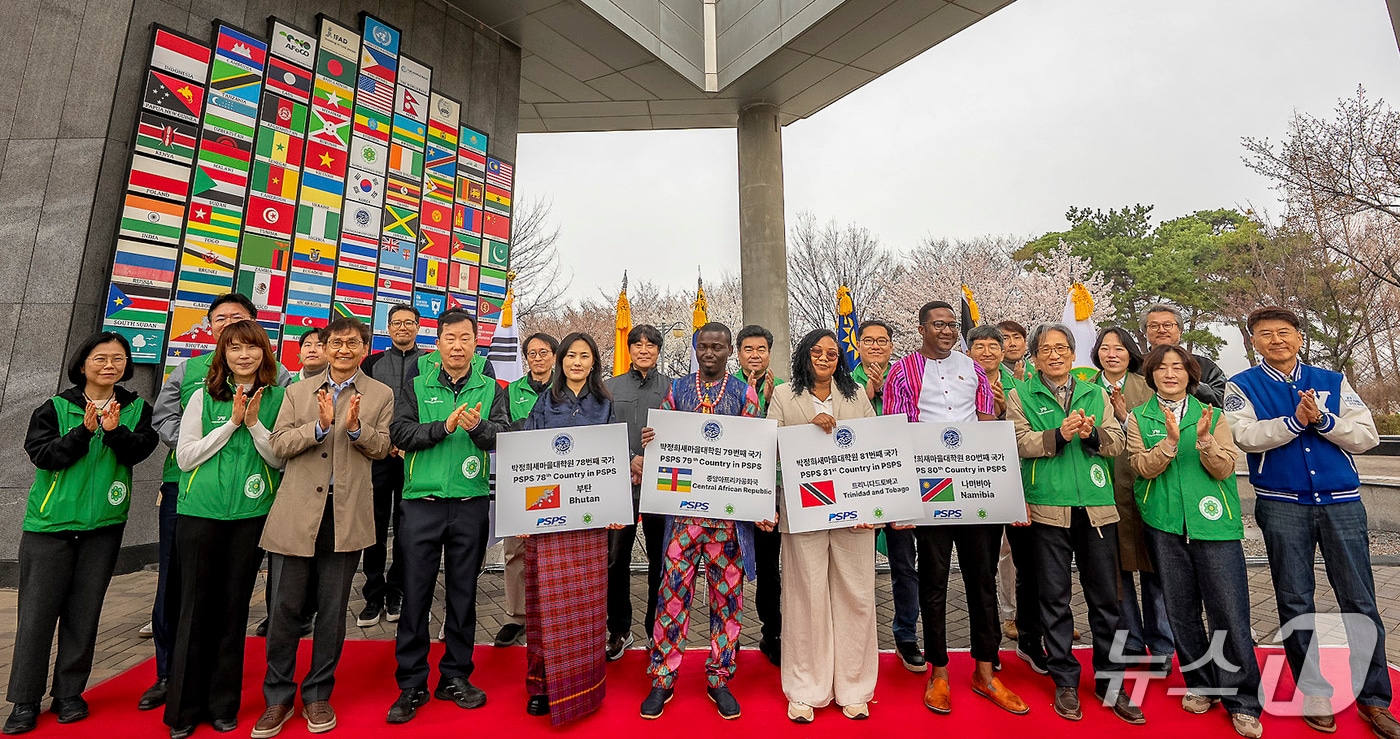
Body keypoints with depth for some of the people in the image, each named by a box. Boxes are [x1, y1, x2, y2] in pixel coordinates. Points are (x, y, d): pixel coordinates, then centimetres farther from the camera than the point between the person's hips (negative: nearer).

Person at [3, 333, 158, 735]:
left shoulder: (136, 408, 3)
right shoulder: (56, 407, 0)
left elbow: (139, 451, -10)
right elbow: (42, 454, -10)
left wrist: (115, 430, -27)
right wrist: (84, 431, -24)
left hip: (104, 524, 1)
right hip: (50, 523, -1)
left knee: (84, 613, 8)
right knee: (37, 612, 3)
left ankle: (70, 693, 20)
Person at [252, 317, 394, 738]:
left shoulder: (380, 394, 4)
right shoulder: (298, 391, 10)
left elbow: (382, 448, -1)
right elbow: (278, 444, 0)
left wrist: (355, 427, -19)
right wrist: (320, 425, -17)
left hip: (346, 514, -1)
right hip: (296, 512, 1)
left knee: (332, 610, 10)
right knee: (285, 607, 8)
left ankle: (318, 696, 27)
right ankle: (278, 698, 27)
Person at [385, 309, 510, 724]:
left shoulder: (491, 390, 5)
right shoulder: (416, 388, 8)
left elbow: (503, 435, -9)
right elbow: (400, 432, -6)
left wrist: (477, 426, -29)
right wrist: (444, 427, -19)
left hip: (471, 503, 0)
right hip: (421, 502, 0)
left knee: (464, 593, 11)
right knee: (416, 594, 7)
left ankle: (455, 677, 27)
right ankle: (411, 685, 23)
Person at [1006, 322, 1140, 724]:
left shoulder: (1095, 394, 13)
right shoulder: (1020, 395, 3)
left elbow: (1117, 441, 5)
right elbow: (1020, 441, -9)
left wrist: (1092, 434, -15)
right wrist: (1060, 435, -23)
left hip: (1097, 507, 3)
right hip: (1048, 508, -3)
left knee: (1105, 597, 11)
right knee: (1055, 598, 7)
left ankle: (1109, 681, 28)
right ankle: (1065, 682, 22)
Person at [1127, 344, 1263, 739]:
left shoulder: (1212, 416, 7)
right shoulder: (1139, 418, 5)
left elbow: (1224, 469, -3)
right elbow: (1143, 467, -7)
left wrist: (1204, 440, -20)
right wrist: (1170, 441, -22)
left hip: (1213, 523, 0)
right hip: (1164, 525, 0)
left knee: (1230, 612, -1)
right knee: (1181, 610, 10)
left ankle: (1242, 701, 14)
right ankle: (1201, 685, 26)